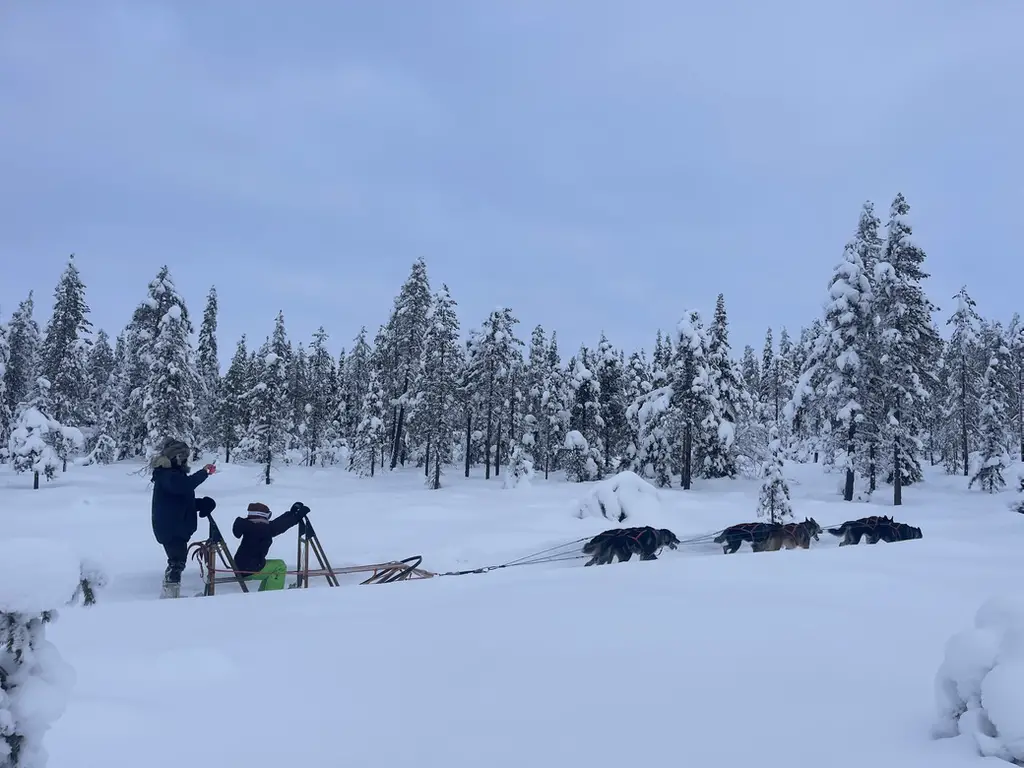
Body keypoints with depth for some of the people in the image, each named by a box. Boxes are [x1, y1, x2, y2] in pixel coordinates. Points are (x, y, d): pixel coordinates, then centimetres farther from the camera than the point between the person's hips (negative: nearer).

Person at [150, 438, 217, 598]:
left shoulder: (172, 474, 17)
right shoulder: (166, 475, -17)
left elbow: (183, 499, 22)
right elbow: (185, 485, -38)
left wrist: (202, 504, 6)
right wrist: (204, 472, -28)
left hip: (176, 527, 11)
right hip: (171, 528, -11)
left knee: (177, 561, 18)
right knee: (177, 561, -12)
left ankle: (169, 594, 28)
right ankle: (170, 594, -10)